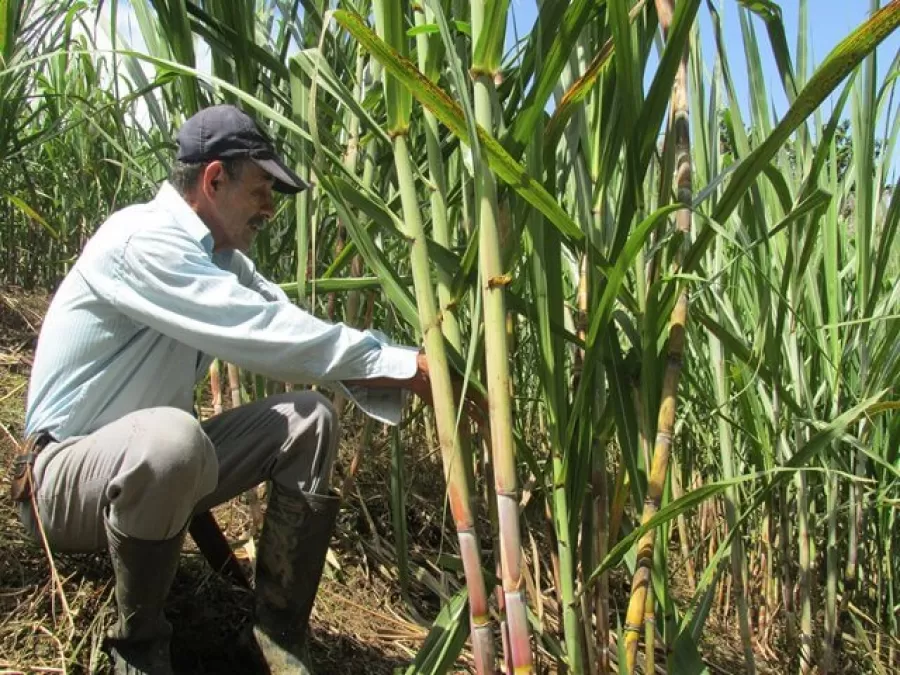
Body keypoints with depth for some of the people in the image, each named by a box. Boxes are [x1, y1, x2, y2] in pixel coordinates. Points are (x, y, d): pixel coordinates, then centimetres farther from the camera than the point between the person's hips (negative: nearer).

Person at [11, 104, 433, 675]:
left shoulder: (219, 257, 6)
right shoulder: (143, 240, -23)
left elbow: (292, 328, -1)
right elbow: (266, 335, -30)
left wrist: (404, 371, -14)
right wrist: (404, 365, -25)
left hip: (152, 459, 9)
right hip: (68, 471, -8)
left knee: (309, 419, -5)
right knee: (170, 438, -40)